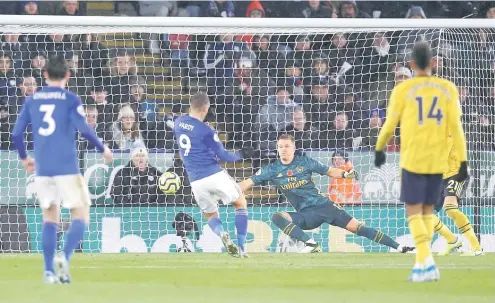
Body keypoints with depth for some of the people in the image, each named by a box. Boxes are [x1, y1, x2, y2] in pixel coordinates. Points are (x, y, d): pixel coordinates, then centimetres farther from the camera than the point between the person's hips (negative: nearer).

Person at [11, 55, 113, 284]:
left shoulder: (32, 100, 8)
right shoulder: (70, 99, -3)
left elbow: (16, 133, 6)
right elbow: (84, 129, -14)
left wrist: (24, 157, 23)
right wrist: (103, 149, 0)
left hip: (42, 168, 4)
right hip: (67, 167, -4)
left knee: (50, 218, 14)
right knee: (80, 216, 3)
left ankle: (49, 271, 5)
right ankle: (64, 256, -21)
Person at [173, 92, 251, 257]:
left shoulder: (179, 122, 5)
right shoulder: (206, 131, -11)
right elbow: (223, 156, -6)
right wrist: (240, 155, 11)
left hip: (196, 180, 5)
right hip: (214, 175, -5)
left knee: (211, 215, 22)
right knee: (241, 203, 16)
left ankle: (221, 233, -15)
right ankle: (241, 248, 3)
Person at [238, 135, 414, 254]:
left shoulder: (305, 162, 0)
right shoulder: (272, 170, 1)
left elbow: (329, 171, 6)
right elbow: (249, 182, -1)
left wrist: (344, 174, -13)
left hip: (323, 205, -1)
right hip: (305, 215, 1)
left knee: (355, 226, -11)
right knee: (277, 218, -25)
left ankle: (398, 247, -11)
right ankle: (311, 245, -28)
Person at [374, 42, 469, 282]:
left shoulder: (402, 90, -5)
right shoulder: (447, 89, 1)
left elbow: (389, 126, 2)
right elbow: (455, 126, -4)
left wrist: (379, 149, 21)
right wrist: (463, 162, -2)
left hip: (412, 160, -3)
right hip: (438, 161, 3)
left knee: (413, 212, 0)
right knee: (427, 211, 17)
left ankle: (427, 263, -17)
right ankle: (421, 264, 13)